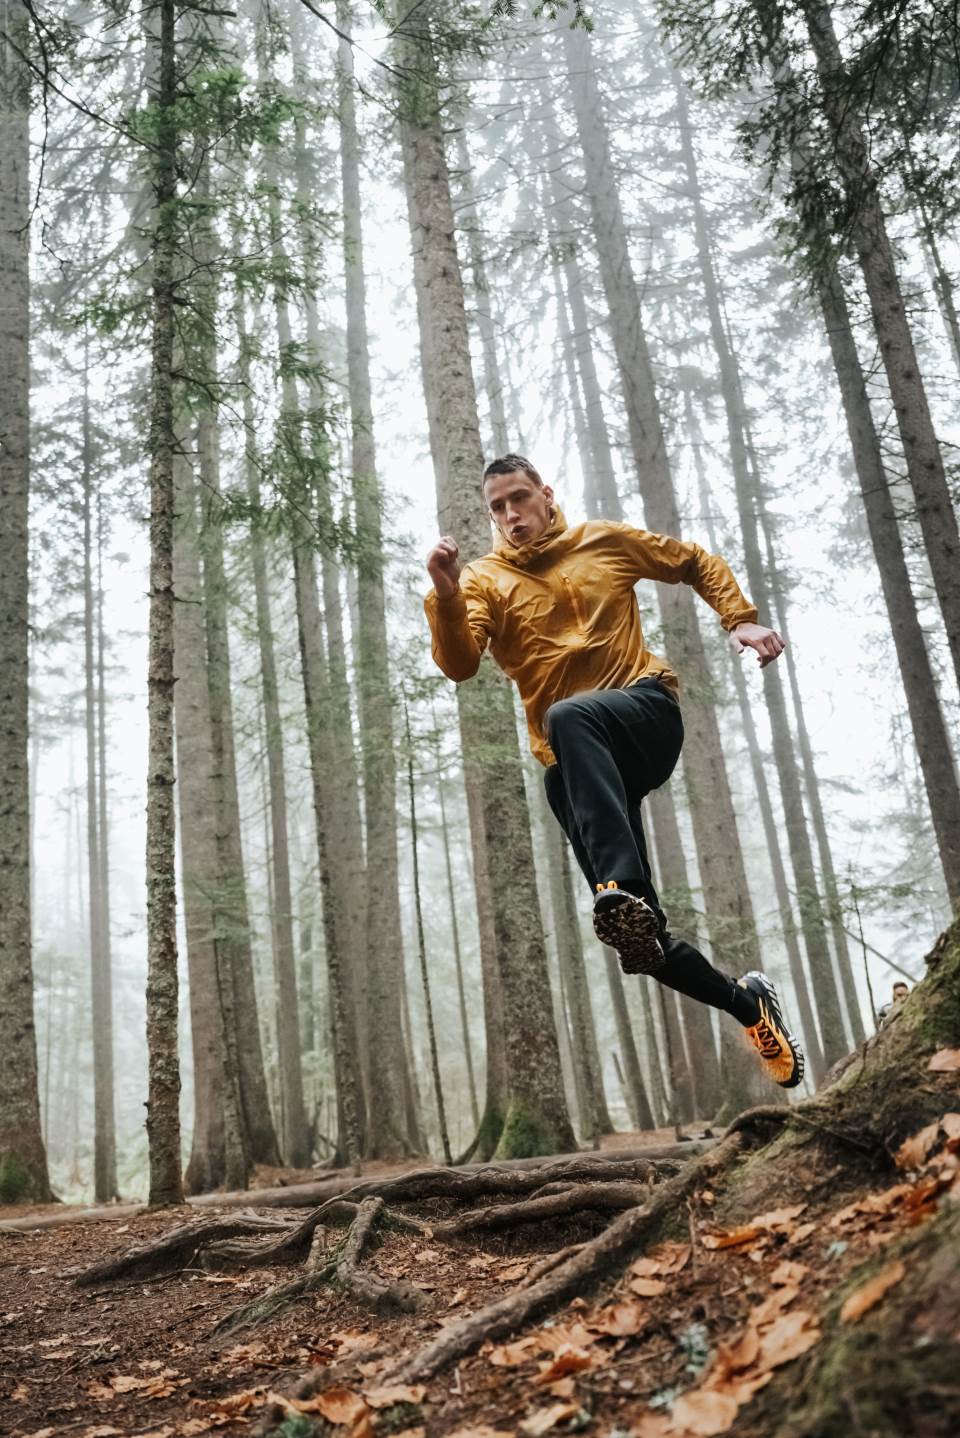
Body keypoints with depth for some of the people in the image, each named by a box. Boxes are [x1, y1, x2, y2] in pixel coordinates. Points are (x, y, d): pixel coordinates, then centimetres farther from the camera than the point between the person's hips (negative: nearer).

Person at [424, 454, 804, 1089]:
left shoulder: (605, 540, 12)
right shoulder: (486, 579, 9)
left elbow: (698, 562, 24)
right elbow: (460, 665, -8)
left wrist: (741, 620, 10)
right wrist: (447, 597, -25)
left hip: (647, 710, -2)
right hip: (573, 764, 2)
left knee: (568, 717, -39)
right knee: (641, 936, 1)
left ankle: (622, 889, -49)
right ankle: (748, 1003, 24)